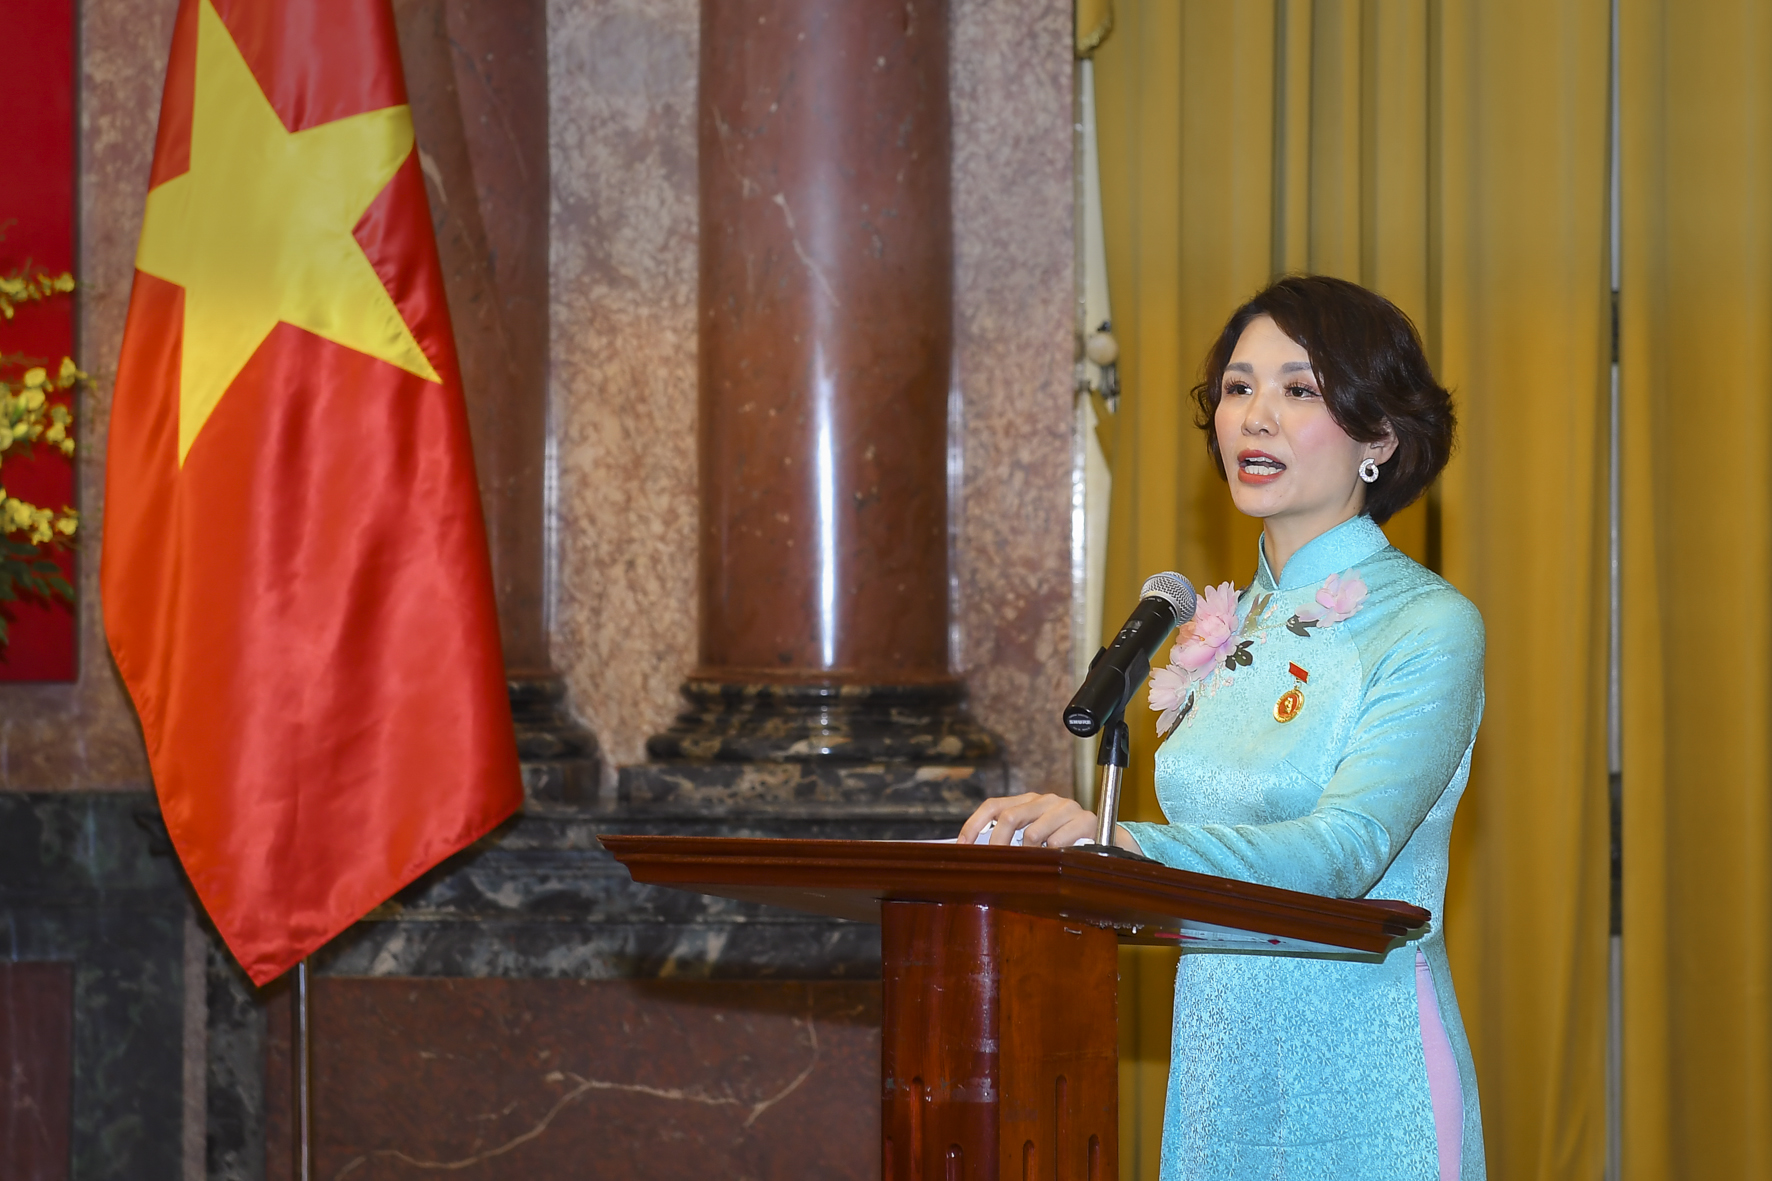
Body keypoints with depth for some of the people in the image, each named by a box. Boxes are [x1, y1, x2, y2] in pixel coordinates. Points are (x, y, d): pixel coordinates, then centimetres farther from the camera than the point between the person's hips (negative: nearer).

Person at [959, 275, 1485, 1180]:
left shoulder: (1429, 626, -10)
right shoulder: (1228, 629, 11)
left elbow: (1344, 851, -24)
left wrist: (1120, 843, -38)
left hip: (1358, 1081, -6)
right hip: (1217, 1066, 6)